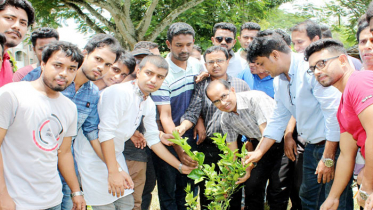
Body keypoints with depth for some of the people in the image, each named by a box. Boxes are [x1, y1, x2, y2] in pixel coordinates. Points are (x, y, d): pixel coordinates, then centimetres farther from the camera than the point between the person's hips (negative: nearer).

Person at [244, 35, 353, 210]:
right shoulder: (279, 81, 9)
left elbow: (334, 113, -22)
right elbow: (278, 120, 17)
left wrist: (328, 159, -19)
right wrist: (259, 152, 12)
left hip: (333, 145, -8)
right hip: (311, 147, 9)